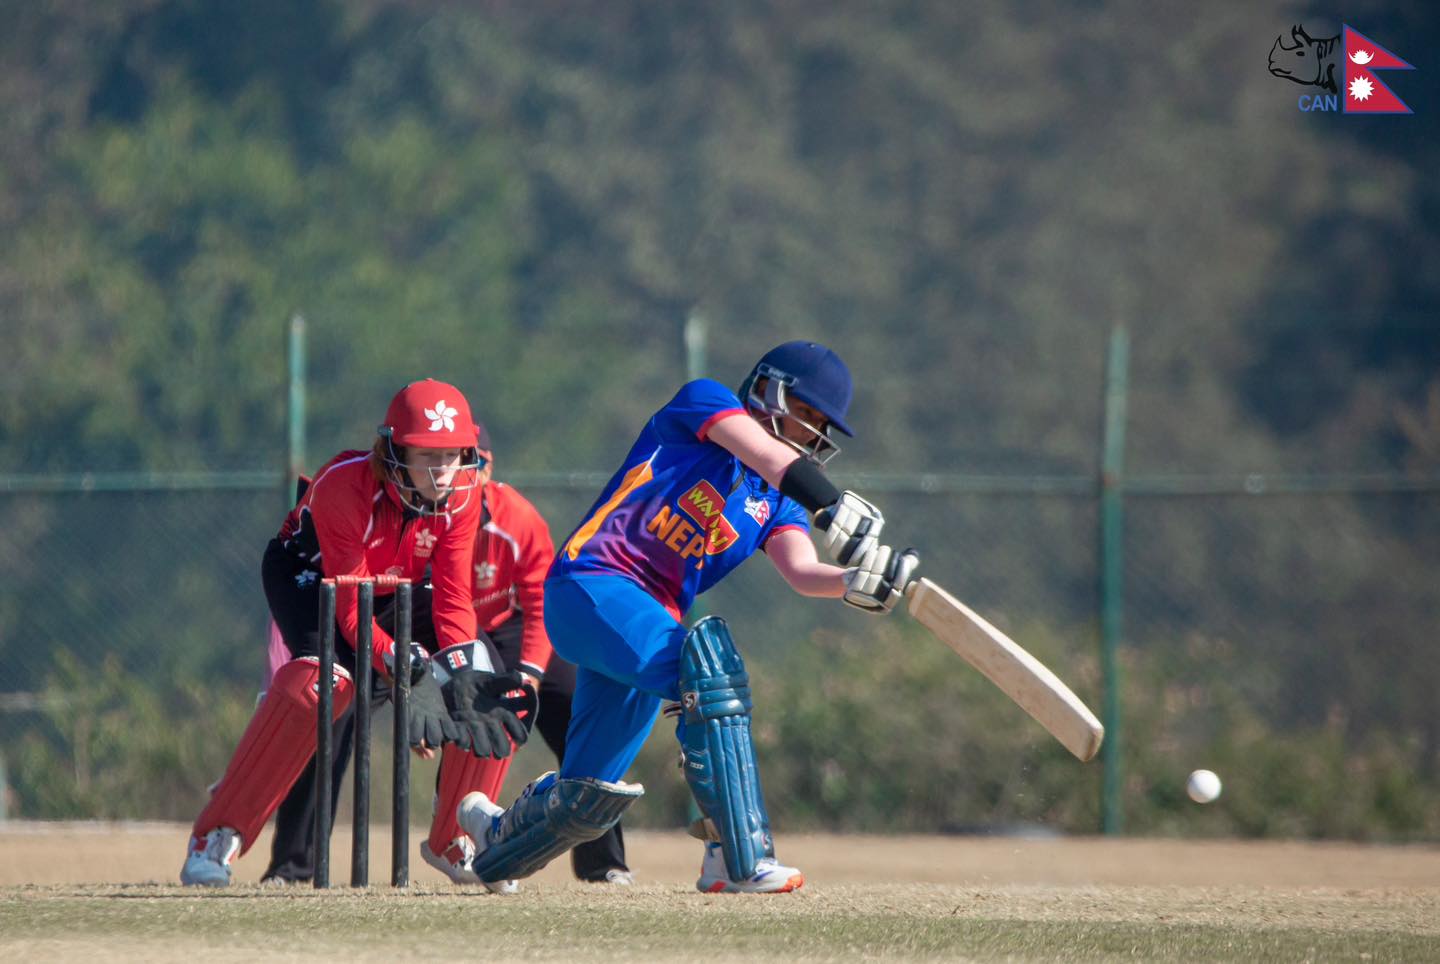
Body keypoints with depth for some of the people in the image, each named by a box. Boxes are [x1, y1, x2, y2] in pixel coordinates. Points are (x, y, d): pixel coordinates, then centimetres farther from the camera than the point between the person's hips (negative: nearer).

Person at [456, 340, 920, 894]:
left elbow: (801, 572, -2)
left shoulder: (776, 505, 18)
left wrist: (857, 581, -23)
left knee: (585, 797, 10)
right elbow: (767, 457, -17)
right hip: (591, 586, -8)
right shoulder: (702, 403, 3)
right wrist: (834, 510, -31)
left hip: (650, 622, 8)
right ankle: (742, 860, -38)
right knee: (708, 664, -33)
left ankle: (495, 836, 42)